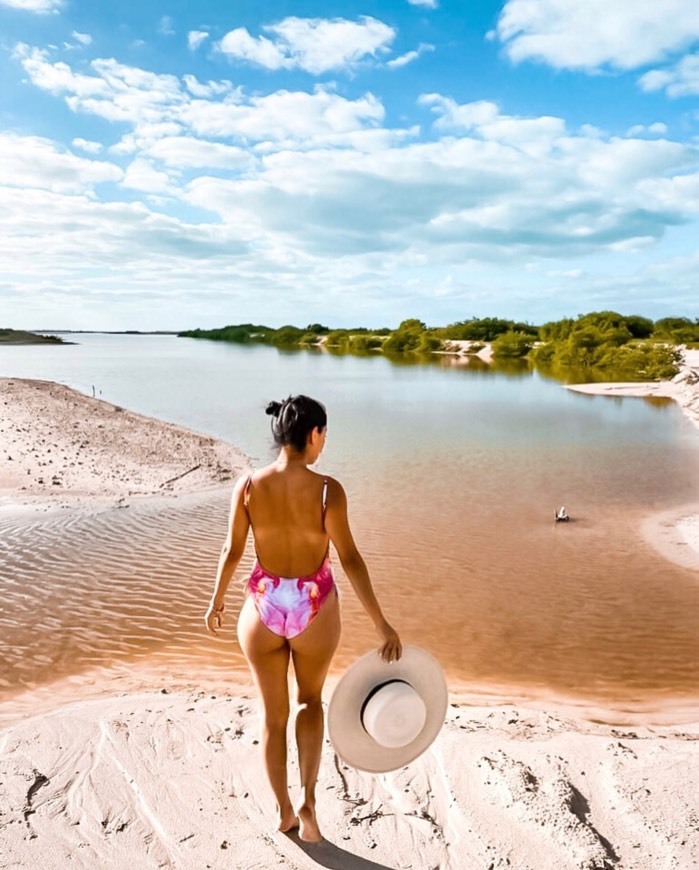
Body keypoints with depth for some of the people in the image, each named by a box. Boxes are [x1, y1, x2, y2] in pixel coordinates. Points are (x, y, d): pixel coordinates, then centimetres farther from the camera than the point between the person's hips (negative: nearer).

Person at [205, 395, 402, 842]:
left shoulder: (248, 485, -11)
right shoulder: (327, 489, -18)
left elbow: (232, 551, -3)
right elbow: (350, 559, -18)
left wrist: (217, 602, 13)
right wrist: (382, 624, -12)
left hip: (263, 608, 1)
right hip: (315, 610, -1)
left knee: (274, 713, 21)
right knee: (311, 700, 27)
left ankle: (285, 811, 36)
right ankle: (309, 801, 17)